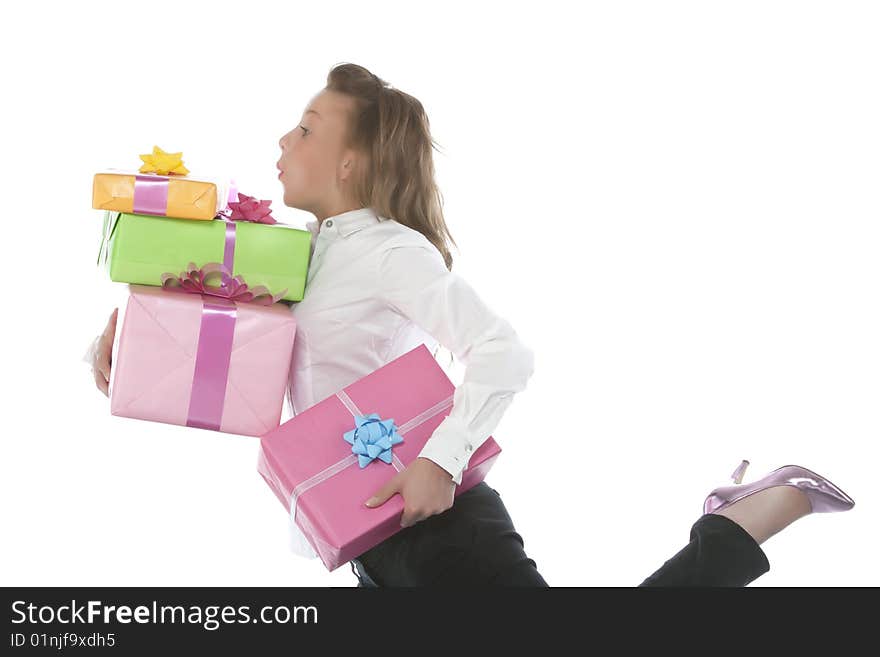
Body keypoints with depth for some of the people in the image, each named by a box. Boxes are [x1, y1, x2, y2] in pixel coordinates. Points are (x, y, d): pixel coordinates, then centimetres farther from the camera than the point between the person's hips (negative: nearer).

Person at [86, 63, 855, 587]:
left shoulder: (388, 249, -14)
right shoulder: (299, 250, 10)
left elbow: (505, 353, -24)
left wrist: (441, 461, -31)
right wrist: (124, 326, 3)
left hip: (434, 518, -9)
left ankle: (765, 507, -1)